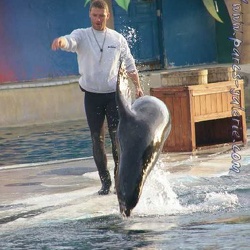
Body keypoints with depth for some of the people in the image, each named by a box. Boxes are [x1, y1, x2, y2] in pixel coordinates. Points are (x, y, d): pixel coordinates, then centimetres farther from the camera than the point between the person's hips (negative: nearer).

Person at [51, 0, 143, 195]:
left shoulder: (118, 39, 3)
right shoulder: (82, 35, -3)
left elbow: (129, 65, 13)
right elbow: (71, 41, -26)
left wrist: (138, 86, 8)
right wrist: (61, 41, -50)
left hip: (113, 93, 0)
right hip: (92, 95, 0)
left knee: (117, 137, -5)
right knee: (97, 139, 3)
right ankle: (105, 182, 10)